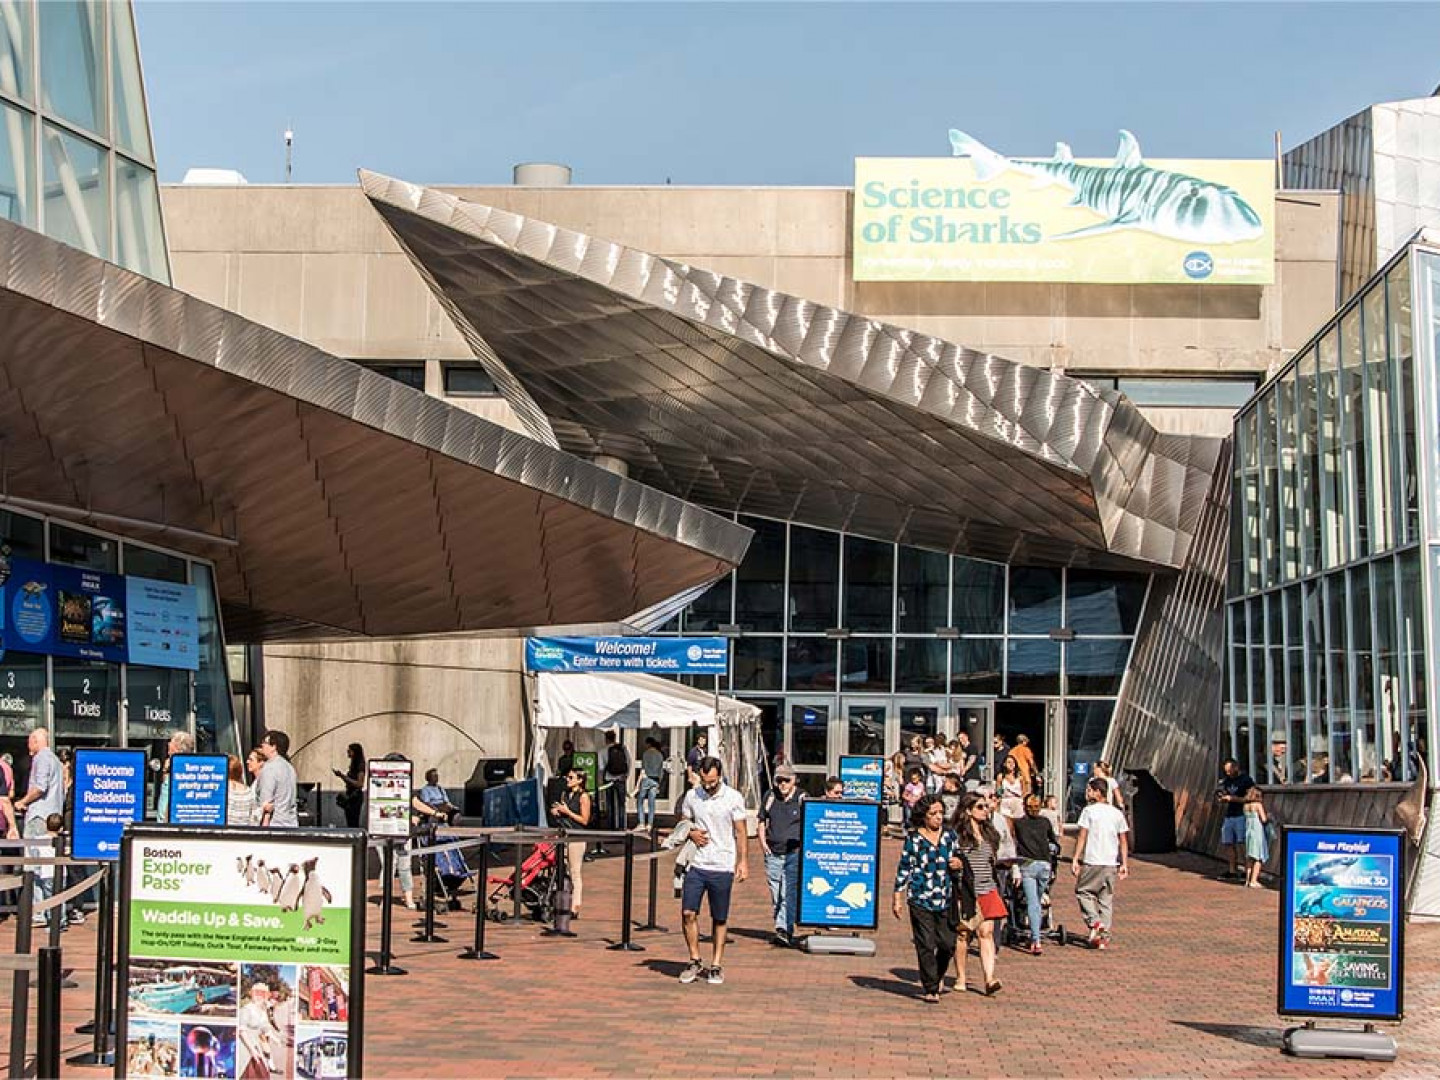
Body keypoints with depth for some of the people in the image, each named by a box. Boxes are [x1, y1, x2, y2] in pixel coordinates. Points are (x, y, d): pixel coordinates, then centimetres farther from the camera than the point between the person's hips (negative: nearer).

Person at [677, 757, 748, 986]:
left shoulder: (733, 798, -3)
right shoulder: (691, 796, 5)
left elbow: (741, 832, 0)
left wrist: (743, 862, -7)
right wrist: (691, 834, -5)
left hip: (722, 867, -2)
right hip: (696, 865, 2)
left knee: (720, 919, 4)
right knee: (688, 913, -5)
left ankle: (716, 965, 14)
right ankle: (694, 962, 9)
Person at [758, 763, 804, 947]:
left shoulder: (802, 798, 0)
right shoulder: (770, 797, 10)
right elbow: (762, 820, 20)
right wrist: (762, 841, 7)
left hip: (794, 853, -4)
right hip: (773, 853, 4)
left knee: (789, 894, -13)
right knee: (775, 896, 8)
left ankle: (784, 930, -17)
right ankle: (786, 931, 18)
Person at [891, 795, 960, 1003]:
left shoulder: (949, 834, 8)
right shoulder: (913, 839, -3)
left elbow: (957, 857, 22)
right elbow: (904, 868, 0)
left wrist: (959, 864, -3)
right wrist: (897, 898, -1)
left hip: (945, 899, 4)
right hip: (920, 899, -3)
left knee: (948, 943, 3)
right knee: (926, 945, -3)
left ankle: (936, 979, 29)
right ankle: (930, 989, 6)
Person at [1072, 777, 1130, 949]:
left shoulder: (1089, 811, -5)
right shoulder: (1117, 813, 9)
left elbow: (1082, 837, -8)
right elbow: (1124, 841, 7)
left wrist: (1075, 859, -6)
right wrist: (1125, 864, 10)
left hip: (1092, 862, -5)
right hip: (1112, 863, 5)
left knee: (1083, 891, 10)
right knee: (1107, 899, 10)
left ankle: (1094, 922, -11)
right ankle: (1105, 937, 8)